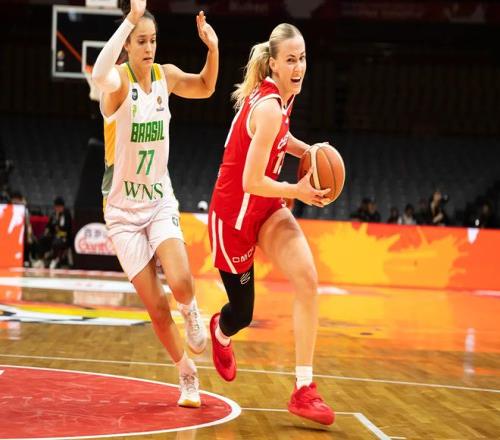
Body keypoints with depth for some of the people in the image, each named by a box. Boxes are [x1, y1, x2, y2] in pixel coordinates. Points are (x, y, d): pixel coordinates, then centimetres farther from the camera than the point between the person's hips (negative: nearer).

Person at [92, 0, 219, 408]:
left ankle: (191, 310, 11)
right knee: (157, 308, -3)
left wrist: (213, 48, -4)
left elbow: (206, 87, 16)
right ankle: (188, 374, 19)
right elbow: (99, 75, -43)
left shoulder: (166, 76, -2)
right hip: (123, 210, -3)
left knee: (180, 282, -24)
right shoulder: (120, 80, -18)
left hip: (160, 202, 3)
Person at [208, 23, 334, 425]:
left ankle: (304, 389, -11)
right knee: (242, 312, 8)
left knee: (307, 279, -15)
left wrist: (309, 152, 5)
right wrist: (299, 191, -14)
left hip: (267, 208, 7)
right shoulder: (268, 107, -27)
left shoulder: (282, 95, -2)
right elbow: (251, 182, -27)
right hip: (235, 213, -7)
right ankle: (221, 332, 49)